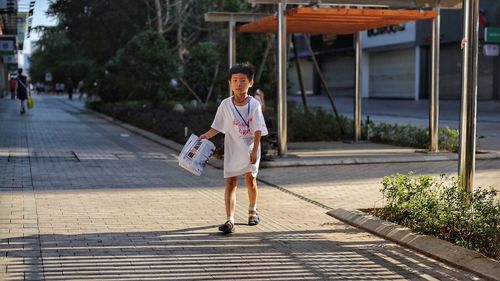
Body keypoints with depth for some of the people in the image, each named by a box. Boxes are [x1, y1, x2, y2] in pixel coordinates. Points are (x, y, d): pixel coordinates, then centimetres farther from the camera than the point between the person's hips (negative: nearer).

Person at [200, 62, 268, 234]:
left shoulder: (254, 105, -9)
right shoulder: (225, 104, -3)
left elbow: (258, 130, -11)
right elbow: (217, 127, 4)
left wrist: (254, 150, -18)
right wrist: (206, 136, -11)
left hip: (250, 149, -1)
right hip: (232, 149, 1)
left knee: (251, 179, 4)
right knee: (230, 182, -5)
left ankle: (252, 210, 32)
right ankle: (230, 220, -9)